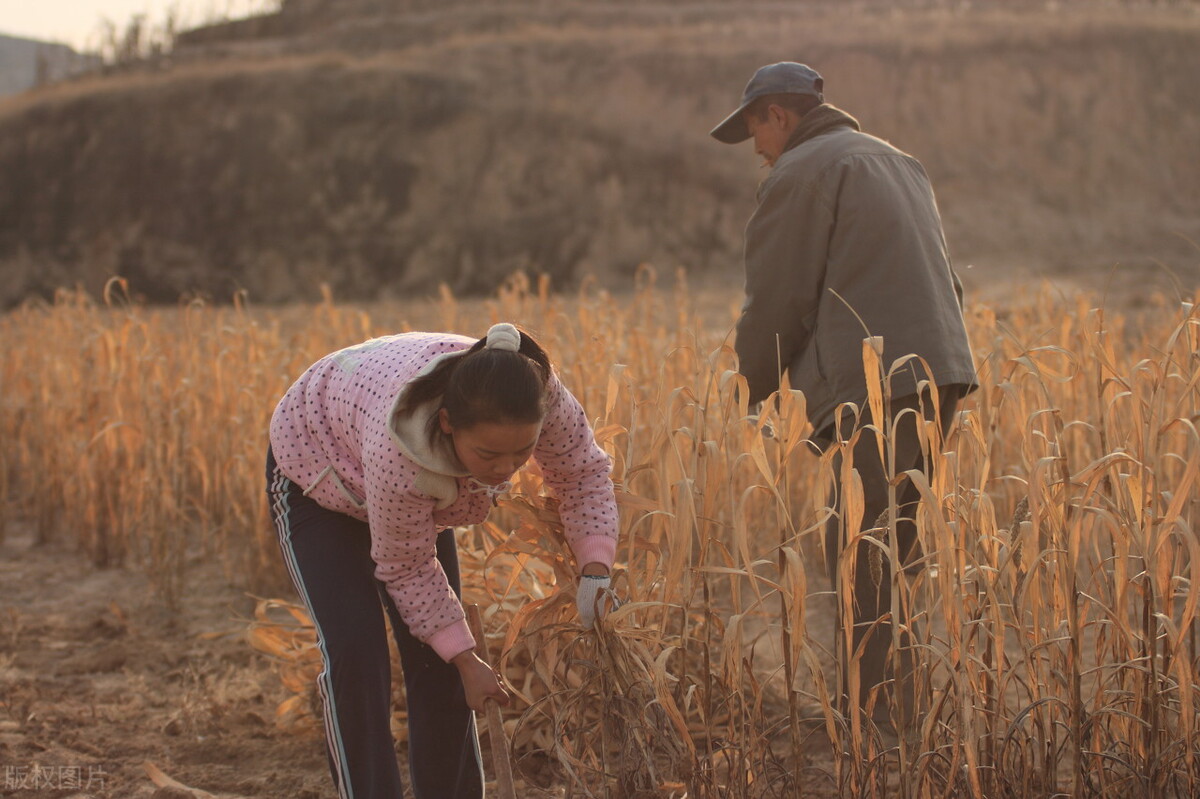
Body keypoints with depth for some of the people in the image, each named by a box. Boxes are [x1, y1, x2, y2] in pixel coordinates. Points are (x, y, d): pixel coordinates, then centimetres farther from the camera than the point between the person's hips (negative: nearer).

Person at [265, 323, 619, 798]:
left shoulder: (542, 396, -34)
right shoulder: (398, 449, -45)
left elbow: (583, 471, -13)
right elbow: (406, 567, -28)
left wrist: (595, 569, -25)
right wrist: (466, 659, -24)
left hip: (420, 494, 5)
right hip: (316, 472, -5)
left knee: (437, 658, -2)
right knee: (355, 651, -19)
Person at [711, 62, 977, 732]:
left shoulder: (801, 173, -1)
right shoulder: (898, 162, 26)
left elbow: (778, 302, -3)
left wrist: (751, 390, 10)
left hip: (876, 389, -9)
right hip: (939, 372, 9)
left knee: (861, 562, -7)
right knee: (891, 557, 14)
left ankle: (874, 721, -8)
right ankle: (897, 709, 18)